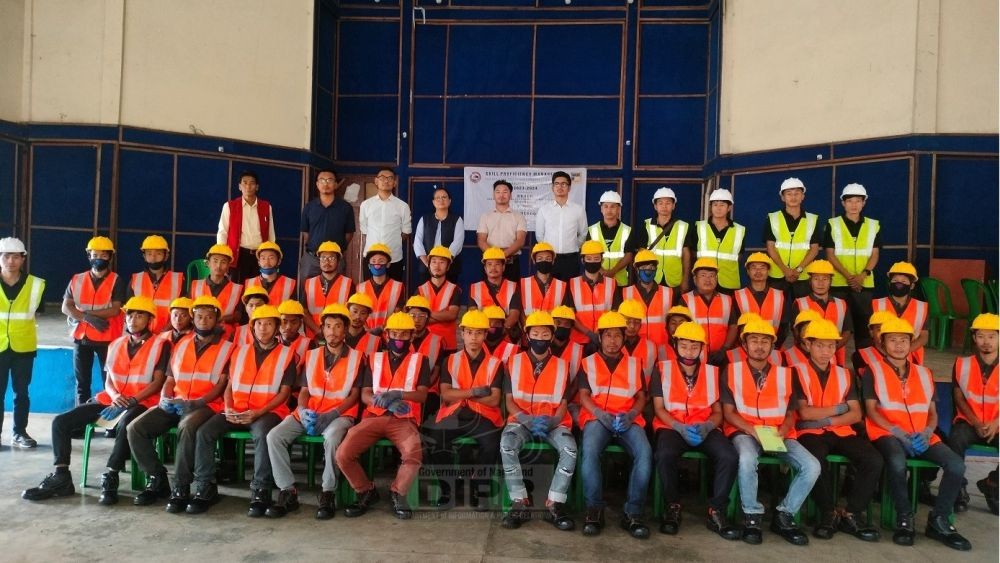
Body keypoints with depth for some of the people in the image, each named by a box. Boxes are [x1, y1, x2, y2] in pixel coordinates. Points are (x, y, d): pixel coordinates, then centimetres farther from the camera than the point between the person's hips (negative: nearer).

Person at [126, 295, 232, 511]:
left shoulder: (227, 347, 3)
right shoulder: (181, 344, 18)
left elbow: (222, 384, -5)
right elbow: (170, 379, 19)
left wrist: (198, 402, -17)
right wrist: (165, 399, -1)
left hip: (206, 405, -6)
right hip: (174, 404, 6)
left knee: (187, 427, -37)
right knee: (135, 428, -14)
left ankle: (181, 488, -25)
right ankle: (157, 479, 0)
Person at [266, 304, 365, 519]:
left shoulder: (356, 357, 3)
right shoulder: (311, 355, 15)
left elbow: (354, 395, -2)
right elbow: (304, 391, 12)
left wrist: (333, 414, -16)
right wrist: (303, 411, -11)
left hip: (340, 414, -4)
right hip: (310, 414, 4)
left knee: (332, 438, -38)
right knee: (274, 436, -20)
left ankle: (328, 494, -21)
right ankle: (288, 493, -11)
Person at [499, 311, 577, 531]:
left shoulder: (561, 366, 6)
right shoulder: (514, 362, 3)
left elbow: (563, 404, 4)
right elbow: (509, 401, 1)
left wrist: (550, 422, -17)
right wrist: (529, 420, -17)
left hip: (553, 422, 1)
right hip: (522, 420, 0)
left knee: (570, 449, -30)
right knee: (507, 445, -33)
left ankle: (554, 505, -17)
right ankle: (520, 504, -21)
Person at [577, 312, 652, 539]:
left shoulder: (634, 363, 19)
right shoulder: (588, 363, 14)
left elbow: (641, 397, 14)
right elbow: (584, 395, 6)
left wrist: (631, 415, -7)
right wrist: (599, 413, -13)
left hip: (628, 420, 1)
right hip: (597, 418, -1)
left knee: (644, 452, -29)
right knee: (589, 451, -34)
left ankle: (632, 512, -20)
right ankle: (594, 509, -21)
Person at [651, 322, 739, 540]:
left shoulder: (712, 372, 10)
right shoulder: (662, 369, 3)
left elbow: (717, 412, 10)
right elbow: (659, 408, 0)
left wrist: (706, 427, -13)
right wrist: (680, 428, -17)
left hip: (705, 428, 2)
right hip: (672, 426, -2)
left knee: (729, 457, -27)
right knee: (664, 455, -35)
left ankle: (716, 512, -8)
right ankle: (672, 507, -10)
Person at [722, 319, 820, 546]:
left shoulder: (784, 373, 14)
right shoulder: (732, 371, 5)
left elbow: (791, 413, 14)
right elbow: (728, 412, 1)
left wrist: (782, 431, -9)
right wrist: (752, 431, -15)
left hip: (779, 434, 4)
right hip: (744, 431, -3)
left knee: (812, 466, -21)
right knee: (747, 460, -37)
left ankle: (784, 515, -1)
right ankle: (752, 516, -14)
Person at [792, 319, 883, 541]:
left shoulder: (844, 374, 16)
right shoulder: (798, 373, 3)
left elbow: (856, 414, 7)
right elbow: (804, 413, -8)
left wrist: (827, 420, -9)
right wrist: (837, 409, -1)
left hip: (841, 432, 4)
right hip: (811, 432, -4)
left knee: (874, 460, -23)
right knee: (816, 461, -37)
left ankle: (850, 514, -8)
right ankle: (828, 513, -12)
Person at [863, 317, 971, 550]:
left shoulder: (924, 373, 18)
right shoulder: (873, 371, 5)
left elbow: (932, 413, 16)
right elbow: (871, 411, -3)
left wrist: (927, 432, -5)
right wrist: (898, 432, -16)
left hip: (921, 436, 5)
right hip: (888, 433, -4)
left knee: (956, 464, -21)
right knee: (897, 461, -37)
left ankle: (939, 520, -3)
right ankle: (905, 517, -14)